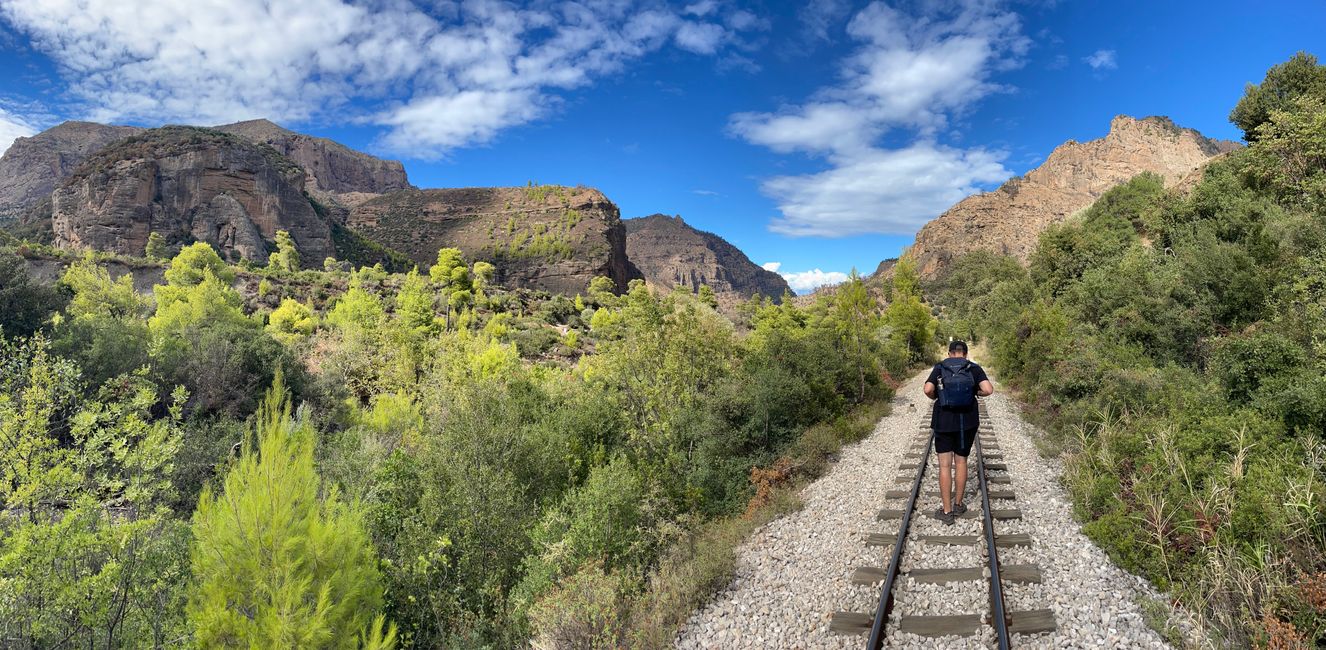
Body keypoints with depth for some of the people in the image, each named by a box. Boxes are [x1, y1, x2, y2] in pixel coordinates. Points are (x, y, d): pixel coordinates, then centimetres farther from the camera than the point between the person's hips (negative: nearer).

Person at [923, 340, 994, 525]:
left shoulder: (939, 367, 0)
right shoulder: (974, 368, 0)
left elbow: (927, 389, -15)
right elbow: (988, 390, -14)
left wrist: (936, 397, 6)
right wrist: (976, 392, 7)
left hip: (943, 421, -1)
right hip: (967, 421, 1)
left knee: (945, 465, 4)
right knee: (961, 461, 18)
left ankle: (946, 511, 6)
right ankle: (958, 504, 29)